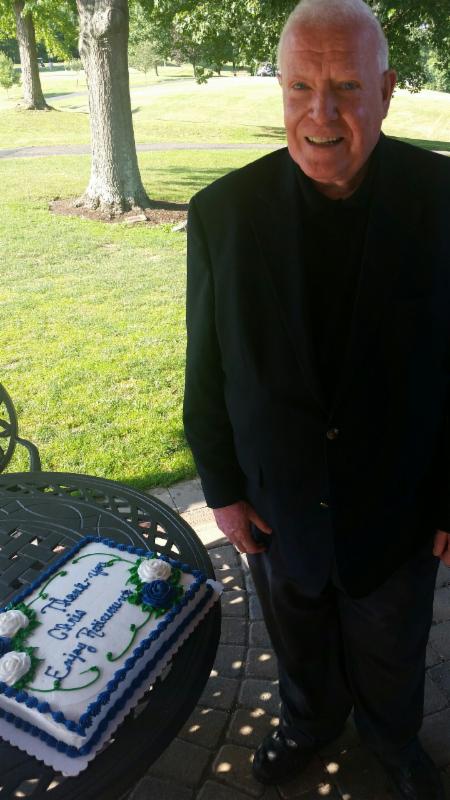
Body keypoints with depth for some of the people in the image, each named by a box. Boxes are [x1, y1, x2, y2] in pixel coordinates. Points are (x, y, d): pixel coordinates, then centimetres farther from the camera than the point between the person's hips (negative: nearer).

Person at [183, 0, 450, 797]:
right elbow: (208, 366, -5)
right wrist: (222, 487, -1)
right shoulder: (224, 210, -14)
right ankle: (310, 720, 59)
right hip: (276, 502, 1)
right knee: (299, 640, 27)